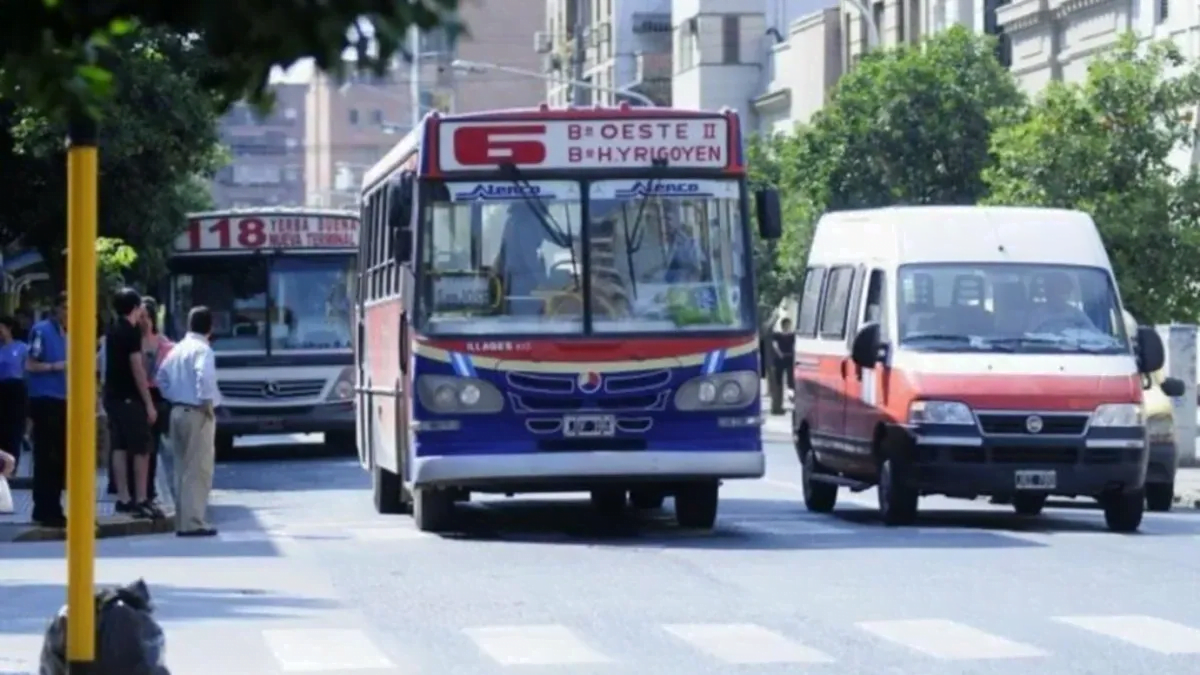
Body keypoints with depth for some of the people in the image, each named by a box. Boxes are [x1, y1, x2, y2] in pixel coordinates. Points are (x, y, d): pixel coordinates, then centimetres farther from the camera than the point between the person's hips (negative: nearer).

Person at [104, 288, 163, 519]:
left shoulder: (113, 331, 12)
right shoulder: (132, 332, -13)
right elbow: (137, 369, -17)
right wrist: (149, 404, -16)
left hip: (113, 396, 8)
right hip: (130, 398, -8)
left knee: (119, 448, 8)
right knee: (141, 450, -5)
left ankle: (123, 498, 8)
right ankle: (141, 500, -7)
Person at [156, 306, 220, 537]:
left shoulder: (177, 349, 12)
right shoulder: (203, 350, -13)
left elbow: (162, 377, 18)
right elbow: (204, 376, -29)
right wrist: (207, 402, -19)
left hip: (177, 411, 8)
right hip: (197, 413, -8)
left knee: (183, 469, 13)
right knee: (198, 470, -6)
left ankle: (182, 521, 15)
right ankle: (193, 522, -10)